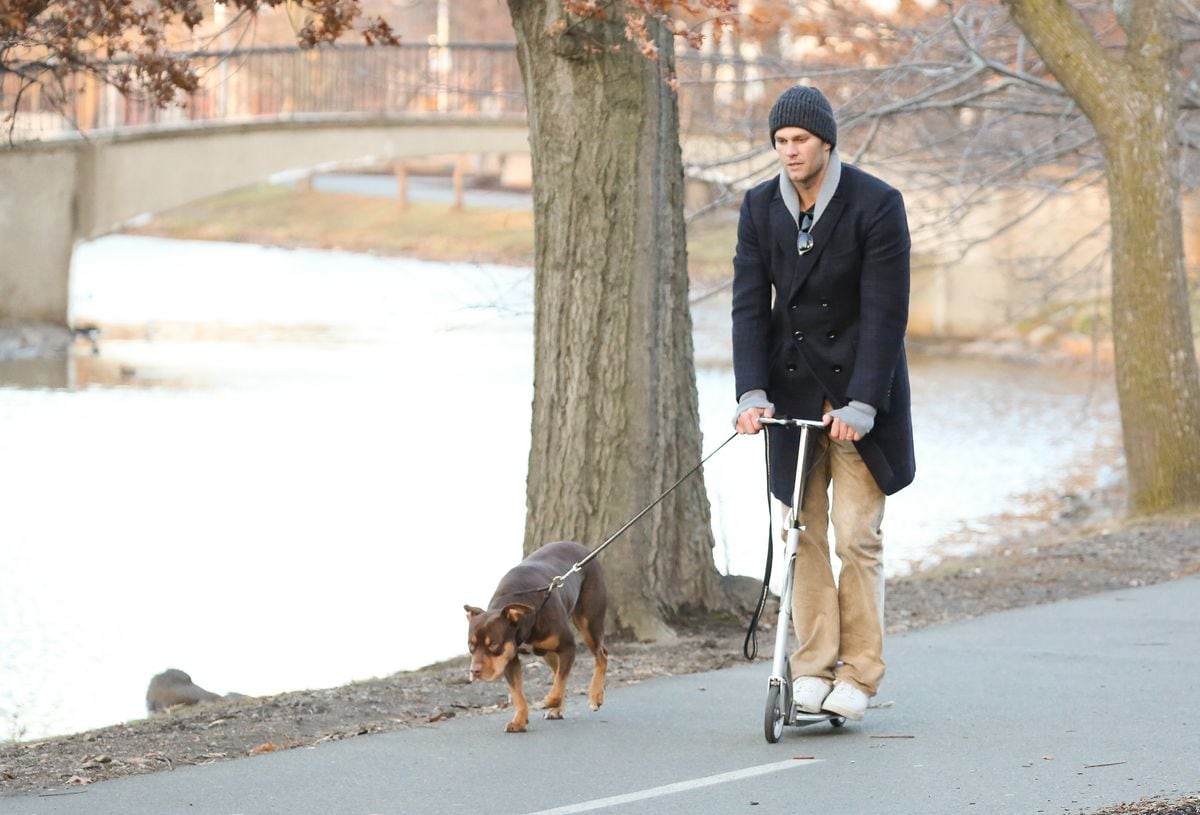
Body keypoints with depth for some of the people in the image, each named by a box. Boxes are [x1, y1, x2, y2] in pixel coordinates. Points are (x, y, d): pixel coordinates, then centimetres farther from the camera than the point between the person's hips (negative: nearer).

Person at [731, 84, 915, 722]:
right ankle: (814, 667, 8)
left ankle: (858, 674, 2)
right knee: (802, 535, 2)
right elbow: (750, 304, -1)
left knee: (857, 537, -4)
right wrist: (752, 393, -13)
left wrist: (860, 405, -20)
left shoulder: (876, 205, -12)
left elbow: (885, 311, -14)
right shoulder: (760, 208, 1)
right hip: (793, 390, 4)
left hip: (859, 389, -4)